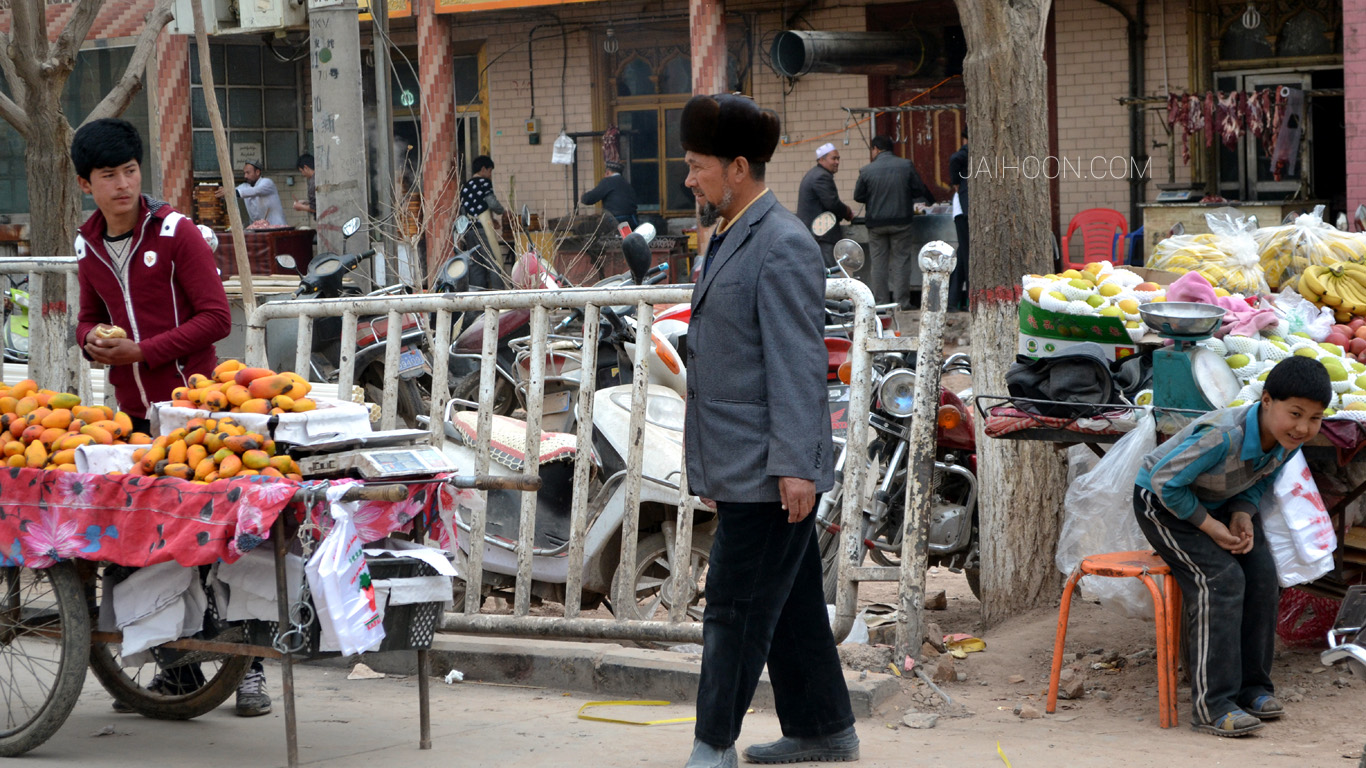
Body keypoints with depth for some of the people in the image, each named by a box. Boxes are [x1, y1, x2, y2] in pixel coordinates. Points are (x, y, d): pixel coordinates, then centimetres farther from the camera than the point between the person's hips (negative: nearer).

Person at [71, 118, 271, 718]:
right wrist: (93, 338, -1)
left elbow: (215, 316, -9)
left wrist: (143, 350, -15)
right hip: (134, 413, 5)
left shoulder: (176, 232, -6)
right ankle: (178, 668, 17)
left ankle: (248, 668, 4)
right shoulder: (88, 248, 11)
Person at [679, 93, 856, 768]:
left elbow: (798, 365, -19)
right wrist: (710, 466, 21)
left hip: (768, 471, -9)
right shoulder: (728, 240, 16)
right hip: (740, 468, 9)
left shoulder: (783, 246, -14)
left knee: (736, 605, -4)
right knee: (790, 604, 14)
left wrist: (796, 466, -22)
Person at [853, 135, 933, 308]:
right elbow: (919, 190, -1)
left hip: (876, 222, 0)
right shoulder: (906, 166, -3)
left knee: (878, 262, 7)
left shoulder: (866, 171, -4)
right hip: (901, 221, 0)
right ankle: (901, 301, 2)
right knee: (901, 260, 5)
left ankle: (881, 301, 6)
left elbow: (858, 196, 4)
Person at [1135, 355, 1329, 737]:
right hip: (1164, 502, -7)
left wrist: (1243, 514, -14)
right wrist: (1210, 526, -23)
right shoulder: (1224, 435, -38)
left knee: (1262, 573, -9)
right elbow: (1165, 480, -29)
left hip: (1220, 503, 7)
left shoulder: (1288, 440, -15)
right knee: (1220, 578, -22)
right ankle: (1212, 705, -21)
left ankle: (1252, 685, 4)